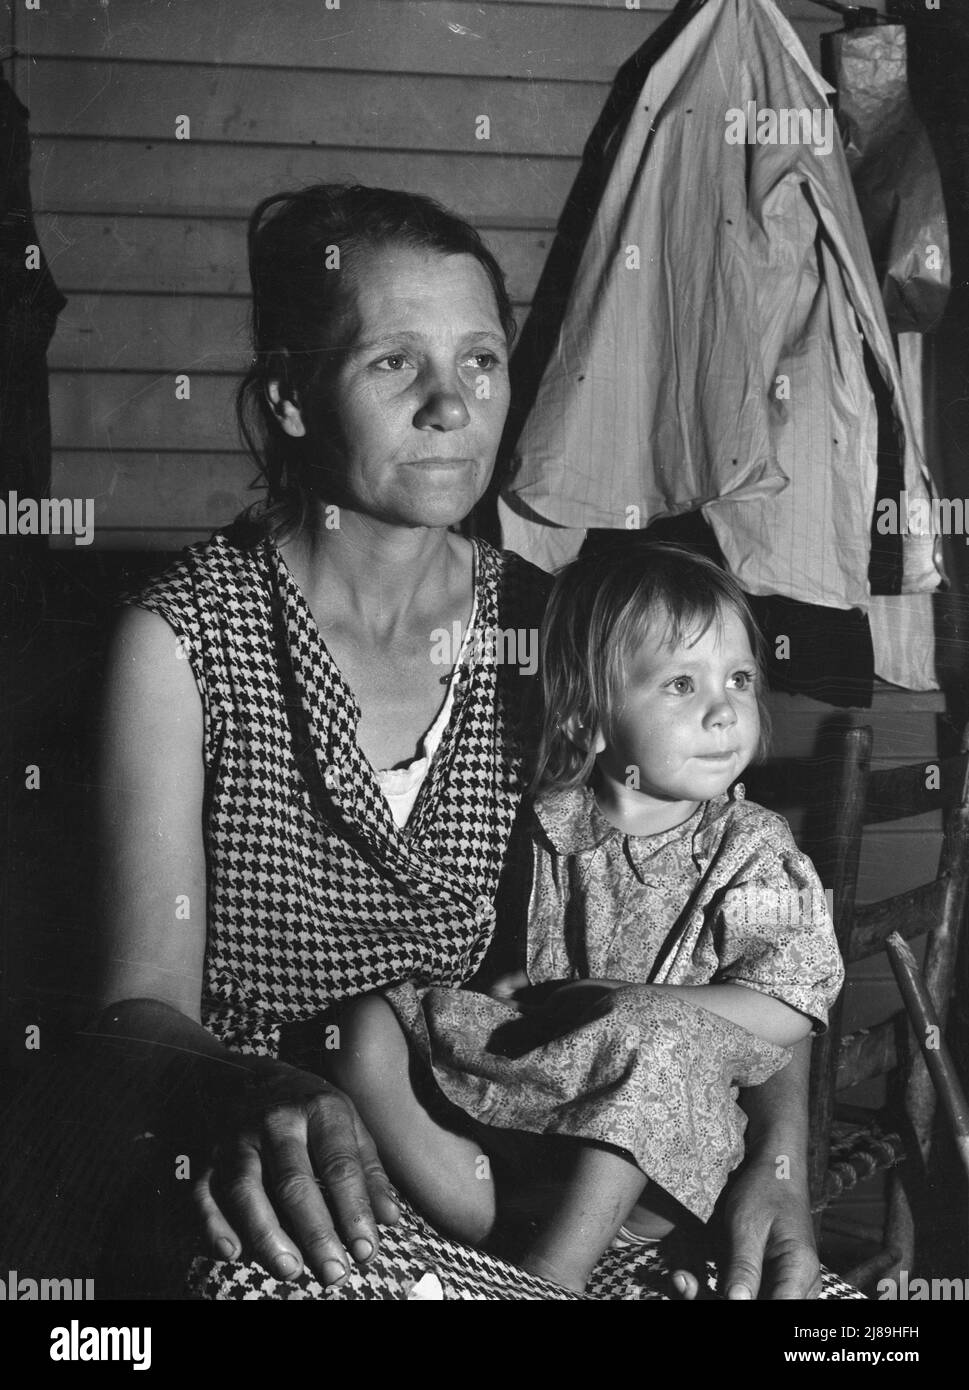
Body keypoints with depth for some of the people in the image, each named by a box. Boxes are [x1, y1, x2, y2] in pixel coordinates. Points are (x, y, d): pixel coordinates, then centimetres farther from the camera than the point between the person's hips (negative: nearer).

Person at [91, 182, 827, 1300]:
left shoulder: (544, 626, -1)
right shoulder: (183, 635, -10)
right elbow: (143, 1005, -15)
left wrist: (778, 1155, -19)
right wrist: (258, 1100, -37)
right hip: (279, 1207, -1)